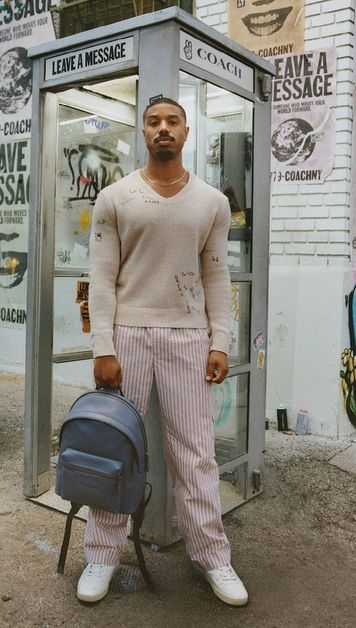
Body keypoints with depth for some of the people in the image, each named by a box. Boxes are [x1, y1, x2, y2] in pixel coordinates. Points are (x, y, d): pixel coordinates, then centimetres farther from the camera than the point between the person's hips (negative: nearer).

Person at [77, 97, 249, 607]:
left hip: (188, 335, 1)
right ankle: (103, 555, 21)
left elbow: (216, 276, 7)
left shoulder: (213, 202, 6)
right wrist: (103, 348, -9)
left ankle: (212, 556, 19)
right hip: (127, 332, 0)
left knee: (195, 451, 5)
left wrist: (219, 343, -1)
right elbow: (102, 277, -2)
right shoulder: (115, 197, 1)